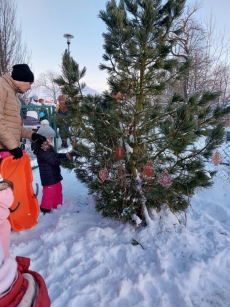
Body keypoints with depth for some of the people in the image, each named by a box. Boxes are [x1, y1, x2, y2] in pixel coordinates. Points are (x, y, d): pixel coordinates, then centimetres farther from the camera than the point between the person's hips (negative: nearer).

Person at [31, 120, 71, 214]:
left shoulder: (48, 147, 7)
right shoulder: (43, 150, -25)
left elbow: (55, 155, 17)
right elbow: (55, 161, -26)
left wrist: (65, 155, 1)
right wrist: (66, 159, -15)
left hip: (54, 175, 11)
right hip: (49, 177, -11)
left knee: (58, 191, 21)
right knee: (49, 193, 3)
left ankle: (58, 206, 36)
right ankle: (45, 210, 19)